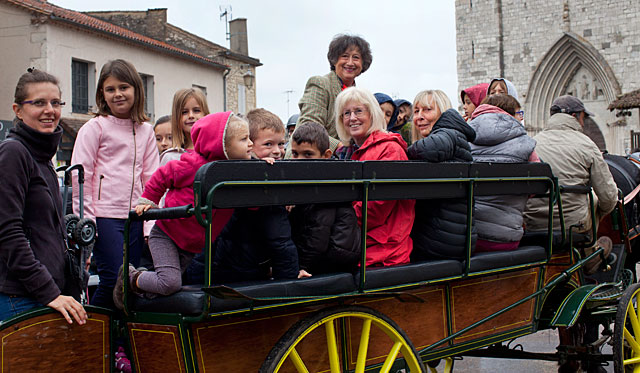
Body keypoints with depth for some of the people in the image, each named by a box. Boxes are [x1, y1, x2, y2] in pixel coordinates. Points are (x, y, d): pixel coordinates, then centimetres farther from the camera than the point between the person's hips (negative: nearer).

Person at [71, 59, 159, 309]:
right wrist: (85, 220, -9)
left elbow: (151, 178, 13)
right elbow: (80, 174, -3)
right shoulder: (95, 127, 0)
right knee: (113, 279, -11)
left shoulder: (146, 131, 13)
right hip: (105, 216, -4)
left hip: (135, 218, 5)